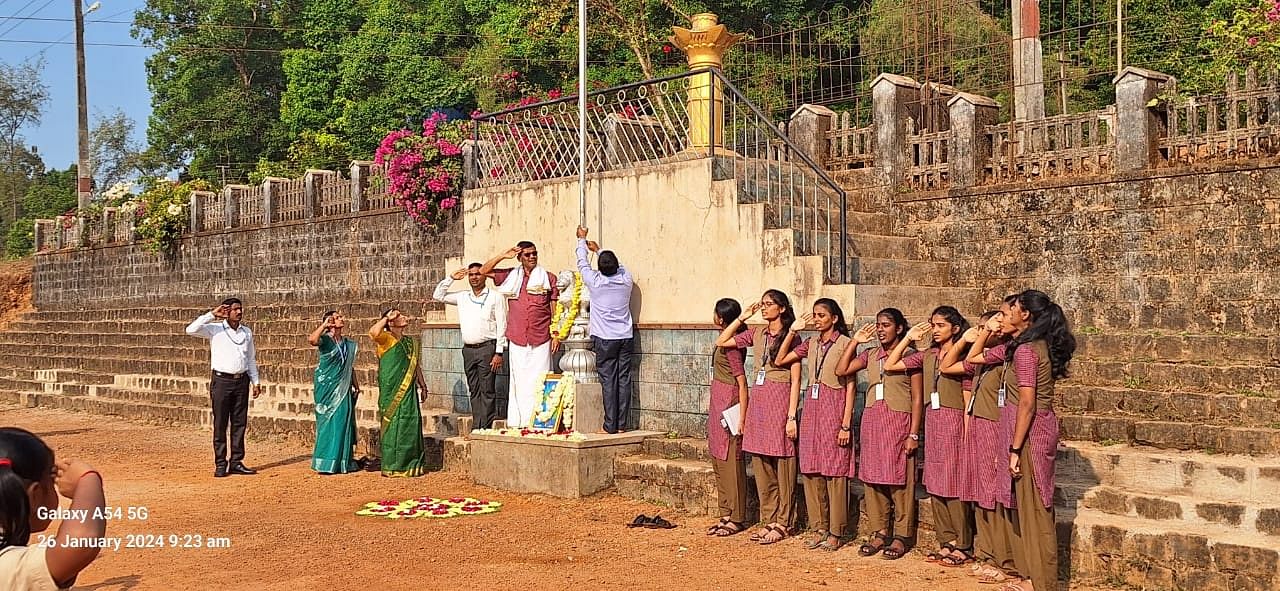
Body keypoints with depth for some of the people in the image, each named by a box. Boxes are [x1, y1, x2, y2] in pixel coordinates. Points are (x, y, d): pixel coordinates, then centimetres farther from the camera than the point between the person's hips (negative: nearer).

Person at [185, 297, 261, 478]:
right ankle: (220, 464, 5)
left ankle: (236, 462, 11)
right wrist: (212, 314, -16)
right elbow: (191, 330, -16)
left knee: (240, 423, 5)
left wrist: (255, 381, 12)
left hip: (241, 381, 4)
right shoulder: (215, 329, -1)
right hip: (222, 380, -4)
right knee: (220, 424, -1)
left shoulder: (247, 332, 12)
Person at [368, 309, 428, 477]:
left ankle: (412, 463, 18)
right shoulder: (385, 339, -6)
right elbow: (373, 332, -29)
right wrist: (387, 317, -16)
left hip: (409, 391, 7)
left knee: (411, 425, 9)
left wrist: (422, 384, 17)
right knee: (393, 425, -3)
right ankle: (392, 466, 4)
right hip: (391, 391, -7)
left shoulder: (410, 341, 16)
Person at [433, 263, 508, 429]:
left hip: (487, 348, -5)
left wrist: (499, 353, -11)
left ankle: (486, 428, -7)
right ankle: (476, 428, 10)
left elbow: (502, 326, -4)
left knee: (487, 391, -7)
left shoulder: (495, 297, 0)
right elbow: (438, 296, 20)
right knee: (474, 391, 7)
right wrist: (450, 278, 11)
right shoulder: (462, 297, 15)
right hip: (468, 349, 5)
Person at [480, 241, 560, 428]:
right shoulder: (511, 276, 11)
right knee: (519, 383, 2)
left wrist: (556, 335, 0)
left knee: (539, 382, -5)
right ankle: (516, 423, 5)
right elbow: (484, 271, 11)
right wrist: (503, 256, 1)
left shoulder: (548, 278, 7)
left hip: (541, 340, -2)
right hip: (517, 340, 2)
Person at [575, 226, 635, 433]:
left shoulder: (595, 281, -9)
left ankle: (610, 425, -3)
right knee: (624, 380, 4)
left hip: (605, 339, -3)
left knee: (608, 381, -2)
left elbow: (582, 263, 8)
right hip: (626, 337, 3)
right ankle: (622, 424, 7)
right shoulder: (626, 280, 0)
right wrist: (598, 249, 36)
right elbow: (619, 267, 22)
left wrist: (582, 239, 25)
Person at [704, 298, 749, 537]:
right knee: (719, 461, 13)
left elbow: (742, 383, -19)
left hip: (728, 405, -10)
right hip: (718, 403, 10)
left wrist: (741, 419, -21)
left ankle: (736, 518, 7)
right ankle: (726, 515, 22)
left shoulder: (732, 345, -17)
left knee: (730, 462, -2)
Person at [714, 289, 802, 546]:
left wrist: (791, 416, -13)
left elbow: (795, 381, -8)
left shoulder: (790, 337, -6)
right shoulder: (756, 335, 11)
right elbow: (721, 342, 14)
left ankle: (783, 523, 8)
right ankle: (768, 521, 18)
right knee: (761, 467, 9)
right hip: (758, 399, 6)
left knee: (782, 466, 0)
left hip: (779, 400, -6)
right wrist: (742, 318, 9)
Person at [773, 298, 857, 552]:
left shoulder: (845, 343, -7)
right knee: (812, 471, 8)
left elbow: (850, 386, -9)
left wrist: (846, 424, -14)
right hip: (812, 409, 6)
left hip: (834, 410, -6)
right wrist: (793, 330, 5)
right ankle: (819, 528, 17)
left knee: (834, 472, -2)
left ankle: (836, 532, 7)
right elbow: (780, 360, 10)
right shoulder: (811, 344, 11)